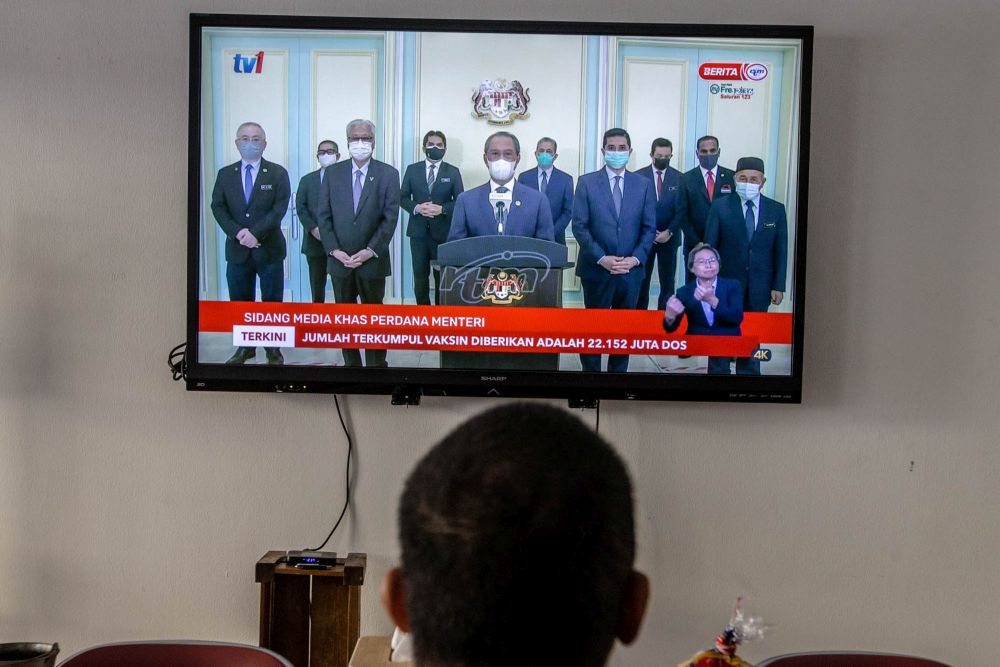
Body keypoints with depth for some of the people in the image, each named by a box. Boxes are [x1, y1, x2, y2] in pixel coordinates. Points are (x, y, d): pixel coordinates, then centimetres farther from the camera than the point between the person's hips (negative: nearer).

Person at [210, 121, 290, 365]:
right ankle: (245, 348, 19)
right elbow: (218, 207, 0)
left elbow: (280, 208, -10)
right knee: (240, 301, 8)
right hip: (237, 249, 3)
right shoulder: (225, 174, 7)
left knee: (272, 301, 3)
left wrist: (255, 233, -20)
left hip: (269, 249, -3)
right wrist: (237, 232, -16)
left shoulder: (278, 173, -1)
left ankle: (273, 350, 12)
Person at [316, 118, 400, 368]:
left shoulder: (388, 174, -1)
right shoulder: (333, 172, 5)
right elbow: (324, 215, 4)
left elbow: (390, 217, -6)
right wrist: (334, 250, -8)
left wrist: (370, 251, -14)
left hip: (372, 260, -2)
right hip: (339, 259, 2)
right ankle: (351, 364, 16)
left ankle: (376, 364, 12)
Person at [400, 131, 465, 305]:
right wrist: (416, 207, -14)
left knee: (442, 275, 4)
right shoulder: (412, 170, 6)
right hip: (418, 230, 1)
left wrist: (442, 209, -17)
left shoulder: (453, 172, 3)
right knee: (420, 274, 6)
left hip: (443, 231, -1)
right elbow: (403, 198, 6)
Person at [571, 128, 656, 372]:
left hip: (631, 270, 2)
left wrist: (635, 259, -10)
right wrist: (602, 258, -14)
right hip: (596, 269, -2)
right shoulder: (587, 182, 0)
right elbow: (579, 226, -5)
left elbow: (649, 228, 4)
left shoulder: (643, 185, 5)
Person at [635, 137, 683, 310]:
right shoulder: (639, 176, 0)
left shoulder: (679, 178, 1)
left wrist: (669, 232, -11)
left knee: (667, 283, 2)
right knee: (641, 282, 4)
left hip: (669, 237, 0)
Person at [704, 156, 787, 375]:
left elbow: (781, 250, 3)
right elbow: (709, 247, -2)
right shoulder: (721, 207, -3)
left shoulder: (776, 210, 2)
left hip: (759, 286, 1)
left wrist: (778, 286, -1)